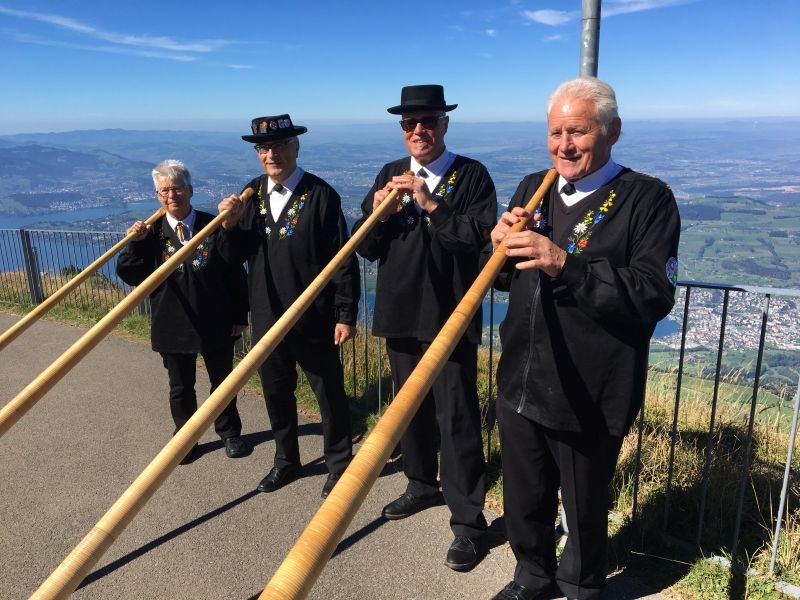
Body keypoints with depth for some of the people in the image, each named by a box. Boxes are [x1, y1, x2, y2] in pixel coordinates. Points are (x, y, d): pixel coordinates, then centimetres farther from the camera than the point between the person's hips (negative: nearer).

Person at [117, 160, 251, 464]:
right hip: (173, 325, 1)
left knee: (223, 381, 16)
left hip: (216, 322, 0)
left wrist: (239, 316, -4)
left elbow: (235, 273, -4)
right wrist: (135, 244, -21)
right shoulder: (151, 233, -3)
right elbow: (130, 276, -6)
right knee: (181, 387, 16)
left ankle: (229, 431, 37)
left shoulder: (214, 226, -7)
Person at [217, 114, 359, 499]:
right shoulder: (252, 193, 6)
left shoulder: (321, 195, -11)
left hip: (314, 318, -5)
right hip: (267, 316, 6)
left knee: (329, 393, 8)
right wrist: (230, 225, -11)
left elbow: (344, 259, -11)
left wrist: (346, 314, -13)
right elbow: (240, 255, 8)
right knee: (275, 391, 18)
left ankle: (339, 464, 28)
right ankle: (286, 460, 38)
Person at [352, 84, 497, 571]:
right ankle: (422, 485, 40)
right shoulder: (390, 176, 10)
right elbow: (366, 248, 5)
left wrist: (430, 203, -22)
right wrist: (378, 213, -13)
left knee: (457, 418, -2)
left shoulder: (472, 175, -4)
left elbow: (479, 235, -18)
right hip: (401, 314, 5)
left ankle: (468, 521, 11)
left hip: (452, 317, -5)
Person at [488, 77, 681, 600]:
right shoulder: (533, 188, 8)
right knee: (524, 501, 21)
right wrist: (502, 247, -10)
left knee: (585, 509, 15)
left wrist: (566, 265, -29)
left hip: (590, 396, -5)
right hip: (521, 384, 5)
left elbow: (655, 295, -20)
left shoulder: (647, 199, -9)